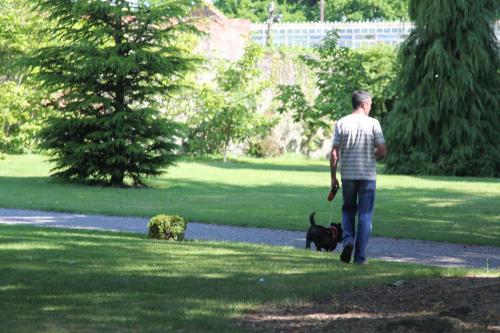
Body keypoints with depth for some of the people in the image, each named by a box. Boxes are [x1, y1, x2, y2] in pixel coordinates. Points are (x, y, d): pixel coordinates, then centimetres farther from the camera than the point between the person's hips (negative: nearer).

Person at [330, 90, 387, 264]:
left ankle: (348, 240, -2)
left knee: (348, 210, 21)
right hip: (368, 175, -2)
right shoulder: (373, 123, -6)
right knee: (365, 216, 5)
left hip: (347, 175, 2)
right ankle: (360, 256, 4)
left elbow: (334, 153, -2)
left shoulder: (341, 123, -1)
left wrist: (333, 176, 7)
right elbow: (382, 150, -8)